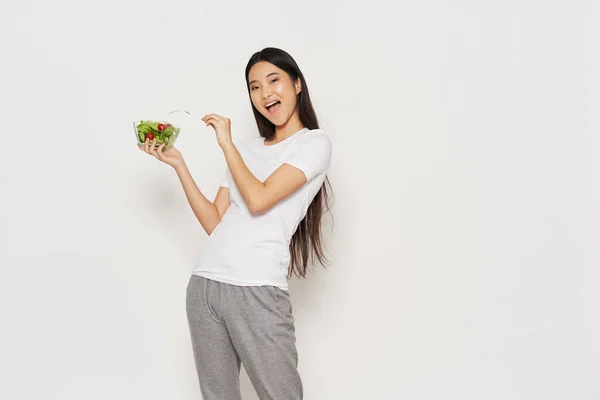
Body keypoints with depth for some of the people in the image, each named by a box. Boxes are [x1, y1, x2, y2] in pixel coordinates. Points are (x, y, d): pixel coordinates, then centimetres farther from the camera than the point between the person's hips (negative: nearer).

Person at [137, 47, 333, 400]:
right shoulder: (249, 147, 20)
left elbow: (259, 200, -11)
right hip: (204, 285, 6)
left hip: (257, 290, -5)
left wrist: (226, 144, 0)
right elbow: (216, 223, 14)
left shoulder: (315, 142, 2)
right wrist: (179, 165, 9)